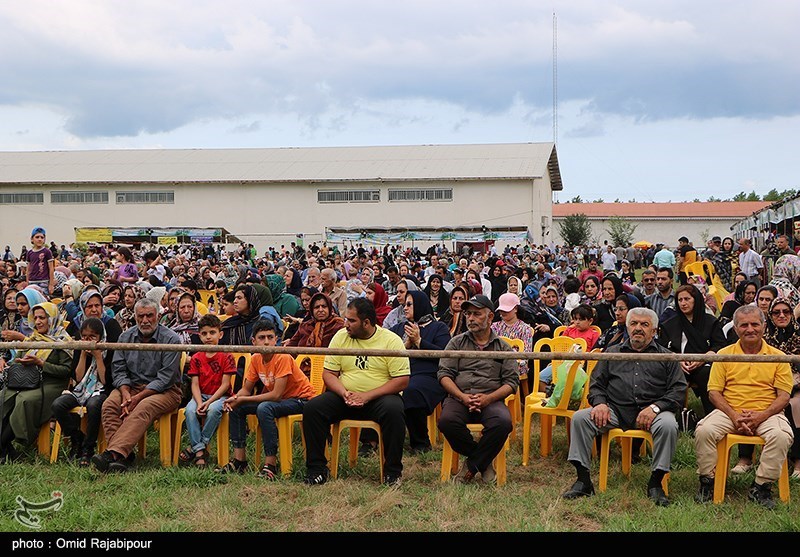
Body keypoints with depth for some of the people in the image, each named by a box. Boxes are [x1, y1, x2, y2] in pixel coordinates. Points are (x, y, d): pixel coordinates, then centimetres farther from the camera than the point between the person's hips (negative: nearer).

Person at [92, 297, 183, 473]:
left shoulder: (171, 339, -7)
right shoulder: (125, 337, 10)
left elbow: (166, 378, -13)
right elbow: (118, 369, 6)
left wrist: (138, 397, -20)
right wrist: (126, 394, -14)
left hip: (164, 391, -5)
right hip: (132, 386, 5)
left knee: (142, 408, -35)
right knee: (109, 405, -25)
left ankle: (113, 453, -48)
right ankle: (124, 455, -34)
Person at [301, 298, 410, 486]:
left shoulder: (391, 340, -5)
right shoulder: (341, 337, 6)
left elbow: (402, 380, -11)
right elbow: (328, 373, 5)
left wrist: (367, 396, -19)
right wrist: (344, 393, -16)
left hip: (378, 398, -3)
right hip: (344, 398, 3)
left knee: (394, 410, -35)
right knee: (312, 408, -21)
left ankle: (393, 471, -18)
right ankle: (317, 468, -9)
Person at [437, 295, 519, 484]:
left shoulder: (503, 347, 16)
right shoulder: (457, 342, 17)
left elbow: (512, 381, 7)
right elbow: (444, 374, 7)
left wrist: (488, 398, -11)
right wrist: (462, 397, -10)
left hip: (491, 400, 0)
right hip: (459, 397, 1)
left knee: (503, 422, -34)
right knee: (446, 421, -33)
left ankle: (471, 465, -14)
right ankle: (483, 462, -11)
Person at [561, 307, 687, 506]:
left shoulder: (666, 357, 14)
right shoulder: (613, 353, 22)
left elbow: (679, 391, 4)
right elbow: (596, 384, 18)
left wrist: (655, 407, -13)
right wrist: (600, 403, -5)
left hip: (650, 411, -2)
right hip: (615, 410, 2)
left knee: (668, 425, -34)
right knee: (580, 418, -21)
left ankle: (655, 483, -19)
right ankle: (583, 480, -16)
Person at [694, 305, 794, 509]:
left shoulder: (777, 357, 7)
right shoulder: (724, 354, 8)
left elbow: (784, 396, 2)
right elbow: (714, 392, 3)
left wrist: (761, 416, -15)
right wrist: (734, 417, -13)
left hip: (767, 413, 0)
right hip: (729, 412, 1)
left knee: (781, 436, -32)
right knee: (704, 430, -27)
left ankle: (761, 487, -16)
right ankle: (707, 481, -8)